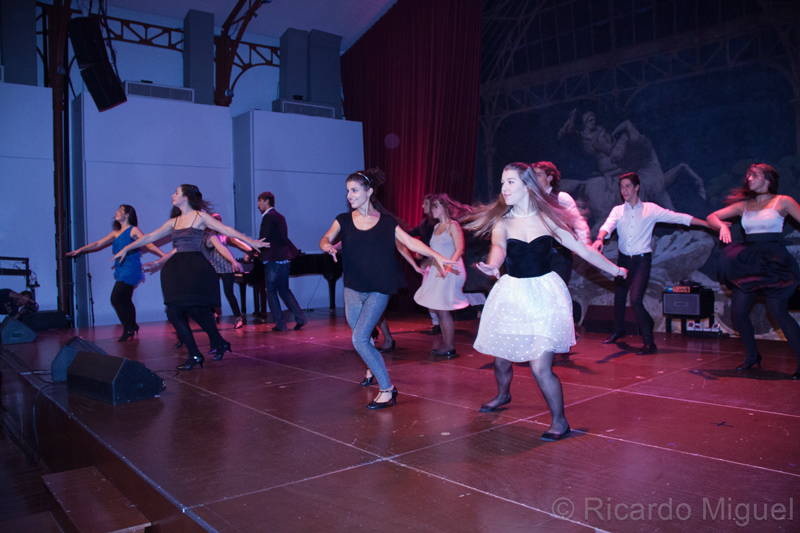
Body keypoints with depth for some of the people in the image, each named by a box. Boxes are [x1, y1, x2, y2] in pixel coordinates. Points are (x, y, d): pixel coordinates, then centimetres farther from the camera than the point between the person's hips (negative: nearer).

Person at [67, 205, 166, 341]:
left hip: (130, 269, -7)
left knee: (116, 298, -12)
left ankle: (128, 331, -5)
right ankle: (132, 327, 21)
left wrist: (165, 256, -19)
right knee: (124, 301, 10)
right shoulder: (116, 233, 18)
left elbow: (149, 244, -10)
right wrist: (79, 250, 19)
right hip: (121, 270, 7)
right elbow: (99, 244, 22)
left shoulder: (133, 230, -3)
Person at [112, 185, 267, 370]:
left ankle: (220, 343, 7)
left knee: (194, 309, -13)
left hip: (195, 268, -6)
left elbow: (226, 230, -6)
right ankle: (194, 355, 5)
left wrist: (251, 242, -13)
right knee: (174, 312, -2)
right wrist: (127, 248, 23)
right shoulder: (174, 222, 17)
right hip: (176, 270, 6)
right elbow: (150, 237, 22)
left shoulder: (200, 217, 1)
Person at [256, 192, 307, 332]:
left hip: (273, 260, -9)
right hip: (284, 258, 9)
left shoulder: (268, 217, -11)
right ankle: (300, 318, 9)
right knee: (284, 290, 17)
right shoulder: (280, 217, 16)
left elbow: (264, 239, -18)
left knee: (271, 292, 2)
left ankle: (280, 324, 2)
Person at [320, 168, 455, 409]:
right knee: (361, 337, 13)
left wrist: (437, 256, -14)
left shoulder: (386, 221, 0)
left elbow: (411, 242, -3)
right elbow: (325, 239, -5)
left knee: (359, 339, -15)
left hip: (378, 290, -4)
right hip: (353, 288, 4)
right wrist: (328, 247, -29)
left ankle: (387, 389, -5)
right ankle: (374, 368, 45)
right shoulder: (344, 220, 6)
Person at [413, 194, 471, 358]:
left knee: (442, 310, -7)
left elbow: (459, 250, -15)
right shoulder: (437, 227, 16)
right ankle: (446, 345, 15)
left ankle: (449, 347, 3)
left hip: (449, 273, -8)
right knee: (436, 309, 7)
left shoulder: (452, 226, -7)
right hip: (436, 273, 8)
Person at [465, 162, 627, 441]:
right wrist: (492, 265, -43)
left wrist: (615, 269, 9)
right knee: (501, 358, 13)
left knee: (540, 367, -11)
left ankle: (560, 421, 12)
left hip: (544, 295, -2)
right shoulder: (502, 221, -1)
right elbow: (498, 247, -20)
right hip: (511, 295, 3)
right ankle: (503, 395, 47)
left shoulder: (546, 218, -3)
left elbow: (582, 248, 4)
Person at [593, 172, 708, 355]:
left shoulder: (651, 209, 1)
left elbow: (678, 217, 1)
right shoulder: (618, 211, 4)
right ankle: (618, 331, 40)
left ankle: (649, 343, -8)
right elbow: (607, 226, -14)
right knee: (619, 297, 14)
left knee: (635, 299, -18)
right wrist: (599, 239, -37)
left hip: (642, 260, -3)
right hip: (623, 259, 3)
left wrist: (710, 224, -1)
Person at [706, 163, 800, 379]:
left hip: (774, 262, -5)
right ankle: (752, 355, 18)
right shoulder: (744, 205, 13)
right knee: (738, 309, -1)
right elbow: (712, 217, 9)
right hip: (748, 262, 5)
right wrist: (722, 226, -12)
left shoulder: (782, 202, 1)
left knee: (779, 313, -9)